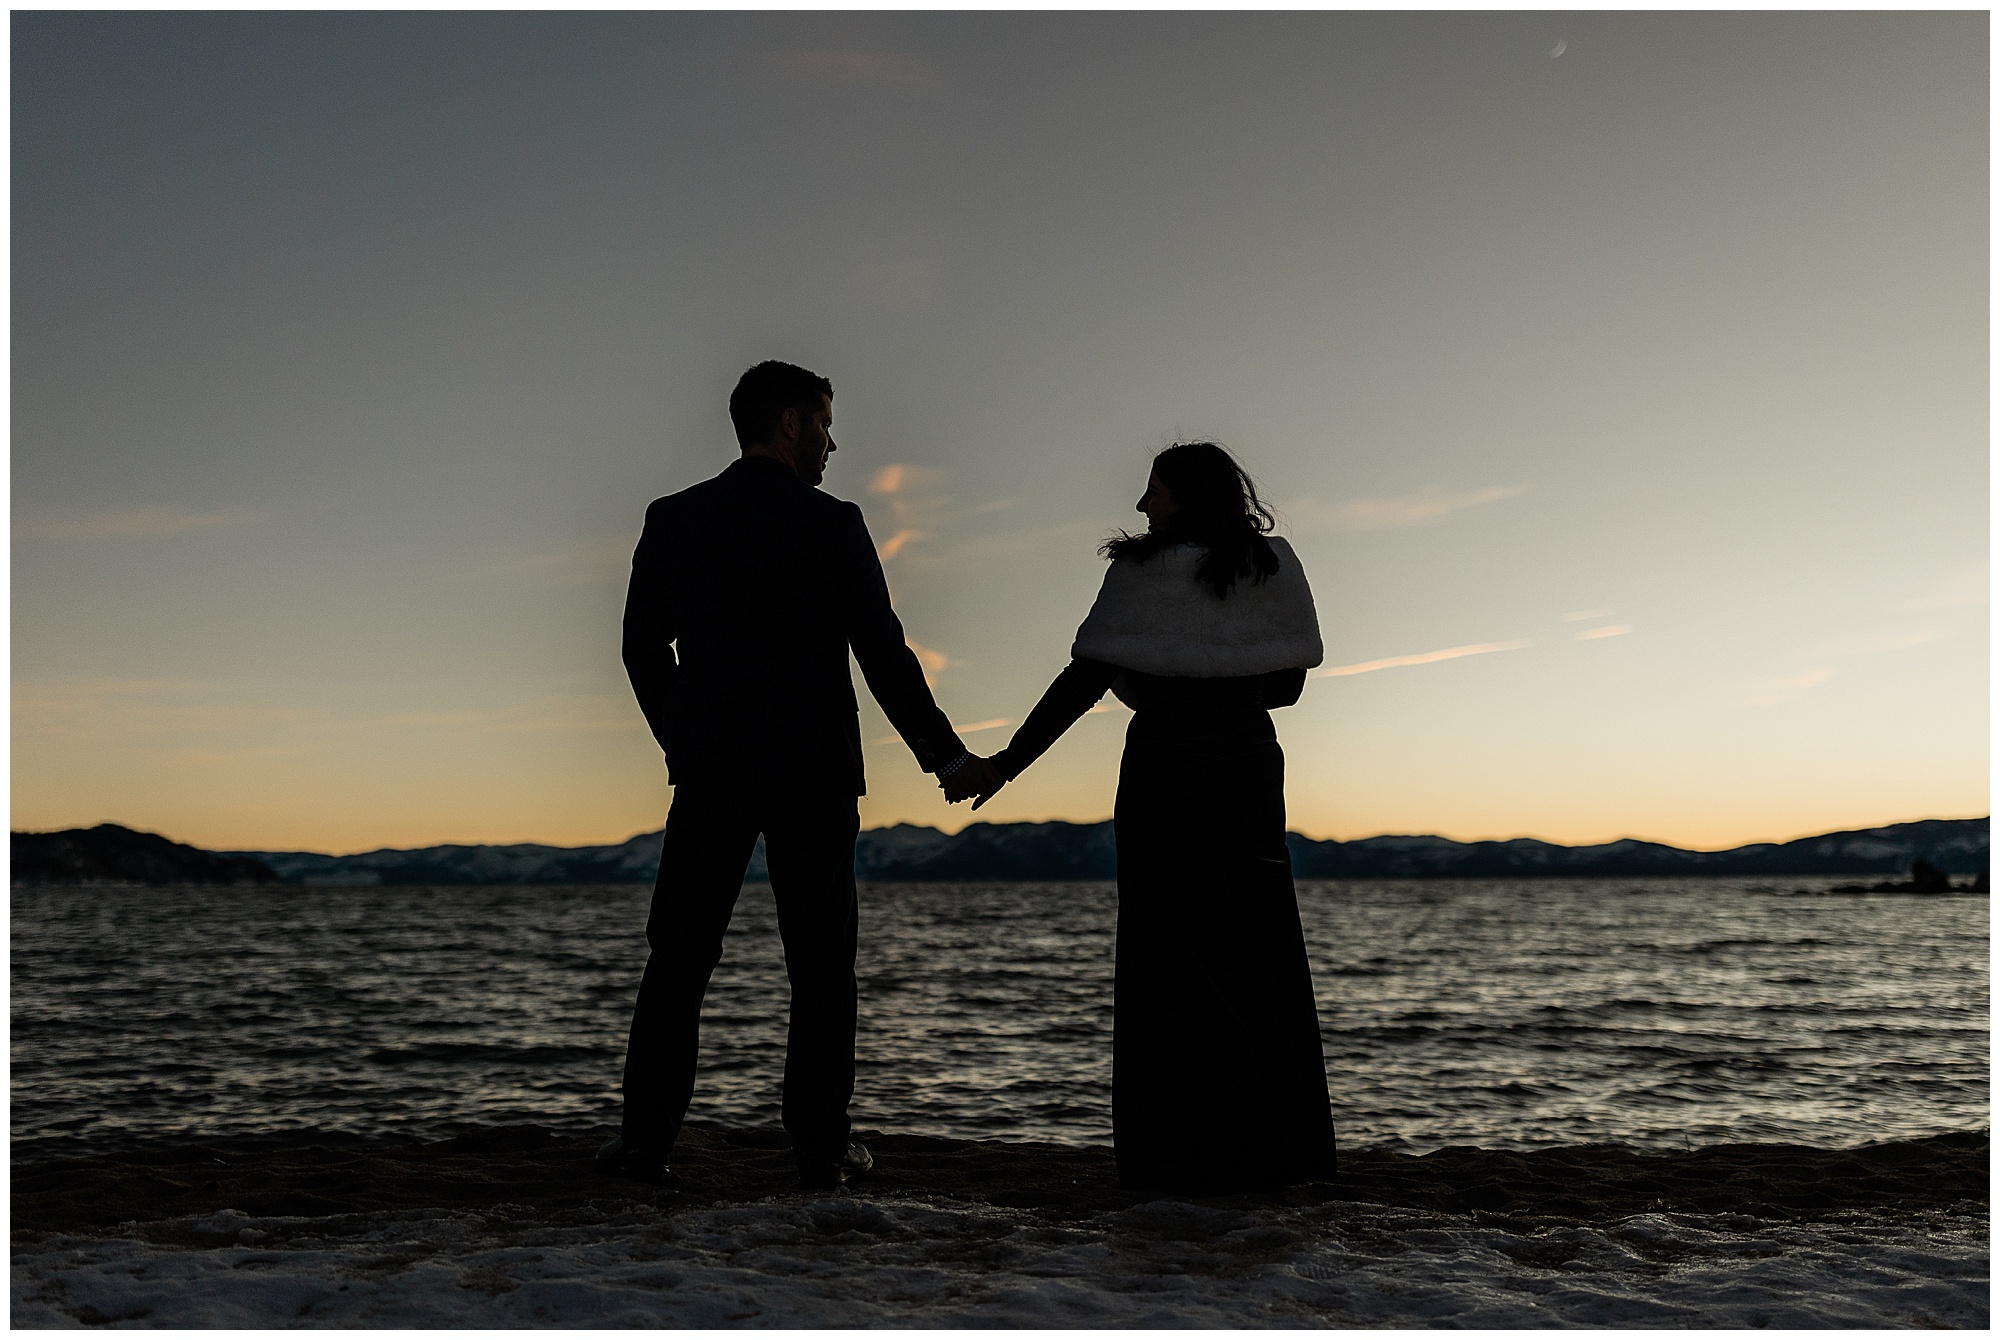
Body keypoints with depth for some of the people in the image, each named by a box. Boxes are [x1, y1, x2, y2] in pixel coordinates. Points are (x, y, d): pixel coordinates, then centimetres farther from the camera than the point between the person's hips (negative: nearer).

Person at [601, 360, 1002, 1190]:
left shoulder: (670, 520, 4)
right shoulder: (833, 525, -5)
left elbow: (642, 649, 9)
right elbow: (883, 655, -7)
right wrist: (947, 757, 0)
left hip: (708, 775, 2)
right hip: (813, 776, -2)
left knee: (678, 958, 10)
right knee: (821, 968, 7)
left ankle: (646, 1138, 8)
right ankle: (821, 1147, 9)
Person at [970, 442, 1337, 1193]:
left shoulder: (1144, 572, -7)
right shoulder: (1275, 566, 6)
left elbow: (1086, 679, -11)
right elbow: (1286, 684, 8)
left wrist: (1008, 762, -7)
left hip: (1164, 765, -4)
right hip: (1249, 765, 4)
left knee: (1171, 962, 3)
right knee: (1259, 957, 10)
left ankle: (1185, 1156, 5)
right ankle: (1275, 1150, 12)